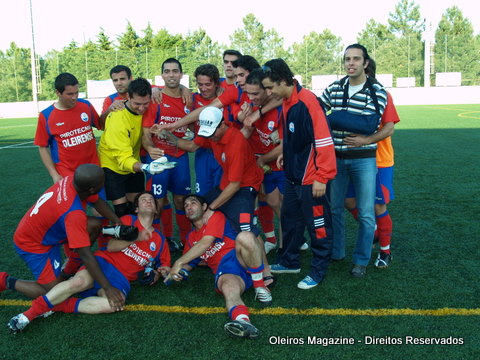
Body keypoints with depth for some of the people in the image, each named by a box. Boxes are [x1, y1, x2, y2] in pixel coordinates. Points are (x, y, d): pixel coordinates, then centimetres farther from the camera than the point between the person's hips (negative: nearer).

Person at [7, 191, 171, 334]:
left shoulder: (160, 240, 17)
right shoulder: (128, 220, 9)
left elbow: (165, 266, 23)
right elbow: (111, 247, -1)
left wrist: (159, 272, 0)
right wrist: (136, 237, -12)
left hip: (121, 278, 2)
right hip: (104, 262, -1)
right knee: (80, 281, -36)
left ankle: (59, 306, -20)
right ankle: (30, 313, -25)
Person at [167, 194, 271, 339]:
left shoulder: (216, 217, 11)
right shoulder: (191, 237, 30)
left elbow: (206, 243, -5)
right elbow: (189, 264, 30)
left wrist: (178, 263, -6)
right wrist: (178, 270, 5)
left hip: (240, 259, -2)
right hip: (223, 271, 2)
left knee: (244, 236, -36)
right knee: (228, 288, -36)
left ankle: (260, 286, -22)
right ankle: (243, 321, -68)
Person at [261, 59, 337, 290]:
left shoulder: (307, 102, -21)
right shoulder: (286, 102, 6)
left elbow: (323, 141, -22)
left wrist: (321, 178, -19)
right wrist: (286, 154, 8)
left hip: (310, 179, -9)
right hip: (292, 175, 9)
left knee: (317, 225, 6)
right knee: (290, 220, 20)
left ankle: (318, 271, 21)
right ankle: (289, 262, 38)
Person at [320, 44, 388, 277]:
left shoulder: (377, 91, -9)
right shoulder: (334, 88, 4)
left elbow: (369, 124, -22)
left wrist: (333, 117, -19)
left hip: (364, 159, -3)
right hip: (336, 158, 4)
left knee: (366, 213, 4)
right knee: (334, 208, 13)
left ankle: (361, 260, 20)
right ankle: (335, 252, 31)